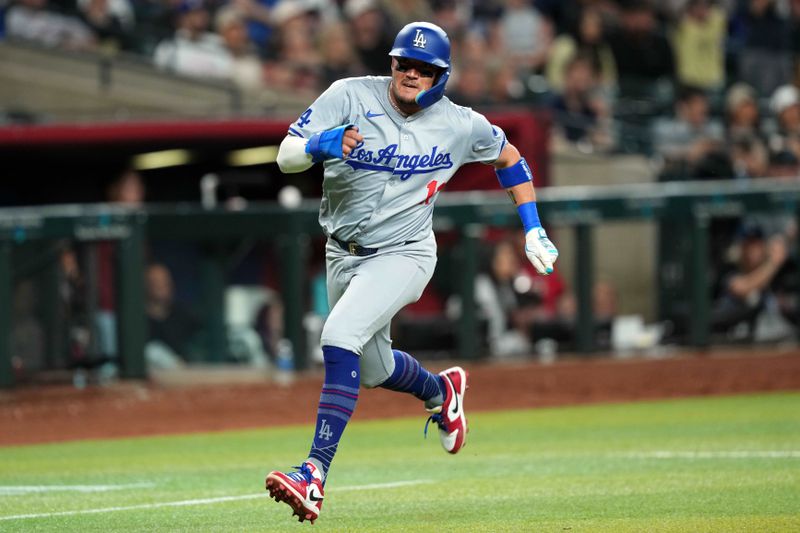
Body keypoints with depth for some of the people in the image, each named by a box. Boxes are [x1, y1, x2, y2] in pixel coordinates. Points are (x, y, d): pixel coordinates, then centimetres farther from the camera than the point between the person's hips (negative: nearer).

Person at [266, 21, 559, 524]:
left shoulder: (460, 125, -8)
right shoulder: (350, 96, -10)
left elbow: (508, 157, 12)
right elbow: (286, 156, -16)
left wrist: (533, 232, 7)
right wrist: (320, 144, -39)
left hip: (403, 255, -4)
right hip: (344, 254, 4)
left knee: (340, 337, -28)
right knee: (372, 370, 20)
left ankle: (316, 473, -33)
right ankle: (440, 390, 55)